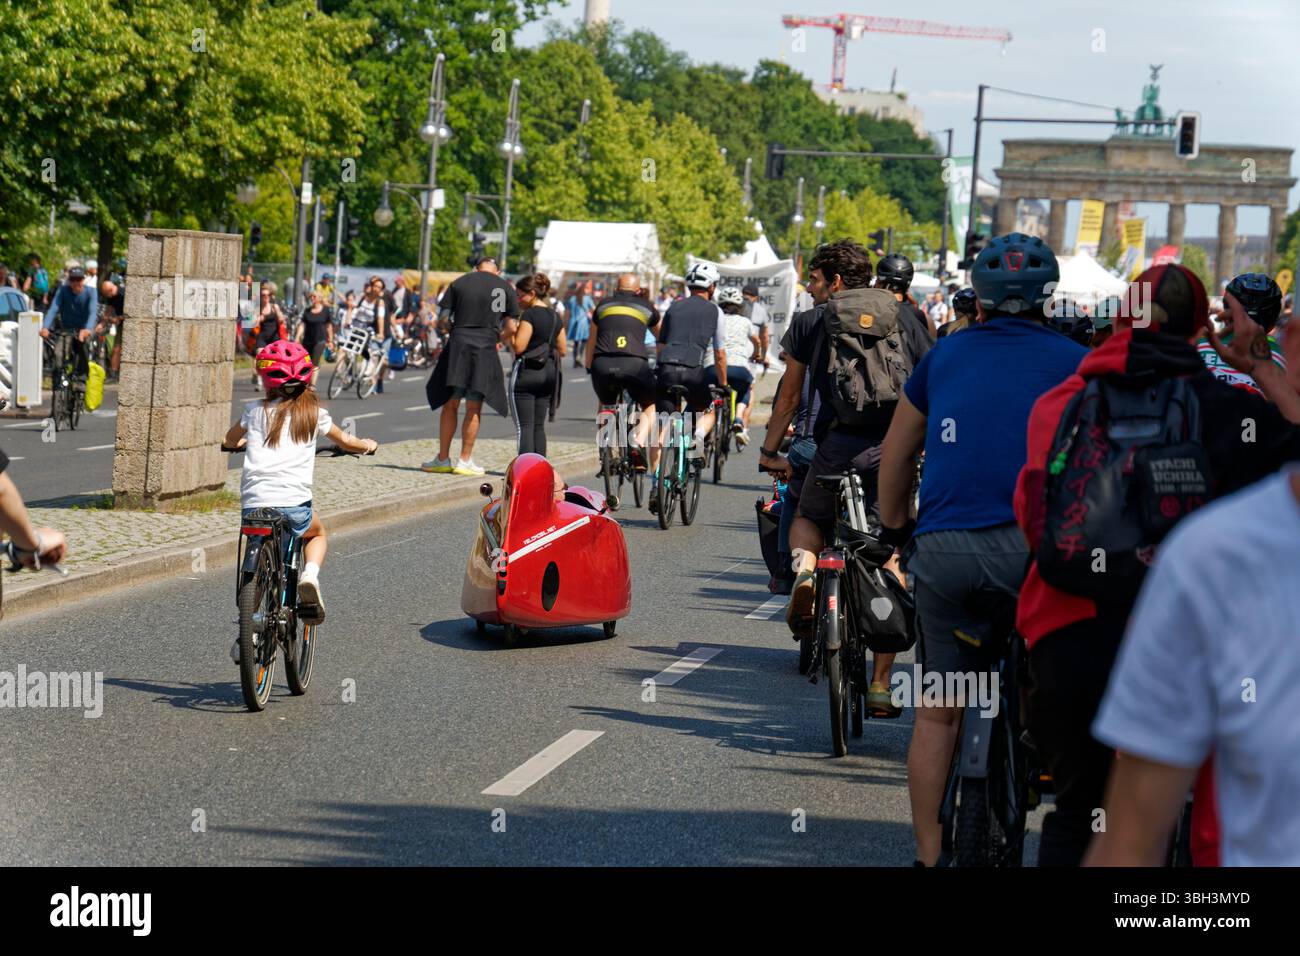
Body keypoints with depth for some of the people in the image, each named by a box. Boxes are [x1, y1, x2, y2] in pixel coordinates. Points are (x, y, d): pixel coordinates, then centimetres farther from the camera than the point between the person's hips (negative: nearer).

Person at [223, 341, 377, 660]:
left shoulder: (255, 410, 13)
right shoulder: (313, 413, 10)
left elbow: (230, 440, 32)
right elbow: (346, 442, 24)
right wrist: (367, 445, 45)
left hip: (253, 504, 1)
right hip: (293, 504, -1)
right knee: (317, 533, 30)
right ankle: (309, 577, 2)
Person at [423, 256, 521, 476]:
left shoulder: (459, 283, 7)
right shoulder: (505, 288, 6)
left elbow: (444, 319, 3)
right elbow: (510, 329, 2)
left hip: (458, 344, 0)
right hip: (485, 350, 0)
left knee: (450, 405, 8)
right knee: (473, 409, 6)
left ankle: (443, 459, 11)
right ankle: (465, 461, 7)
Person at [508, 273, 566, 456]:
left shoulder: (529, 314, -12)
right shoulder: (555, 317, 11)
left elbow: (518, 346, -17)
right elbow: (562, 351, 14)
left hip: (526, 372, -7)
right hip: (548, 373, 8)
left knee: (524, 426, -7)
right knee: (539, 426, 11)